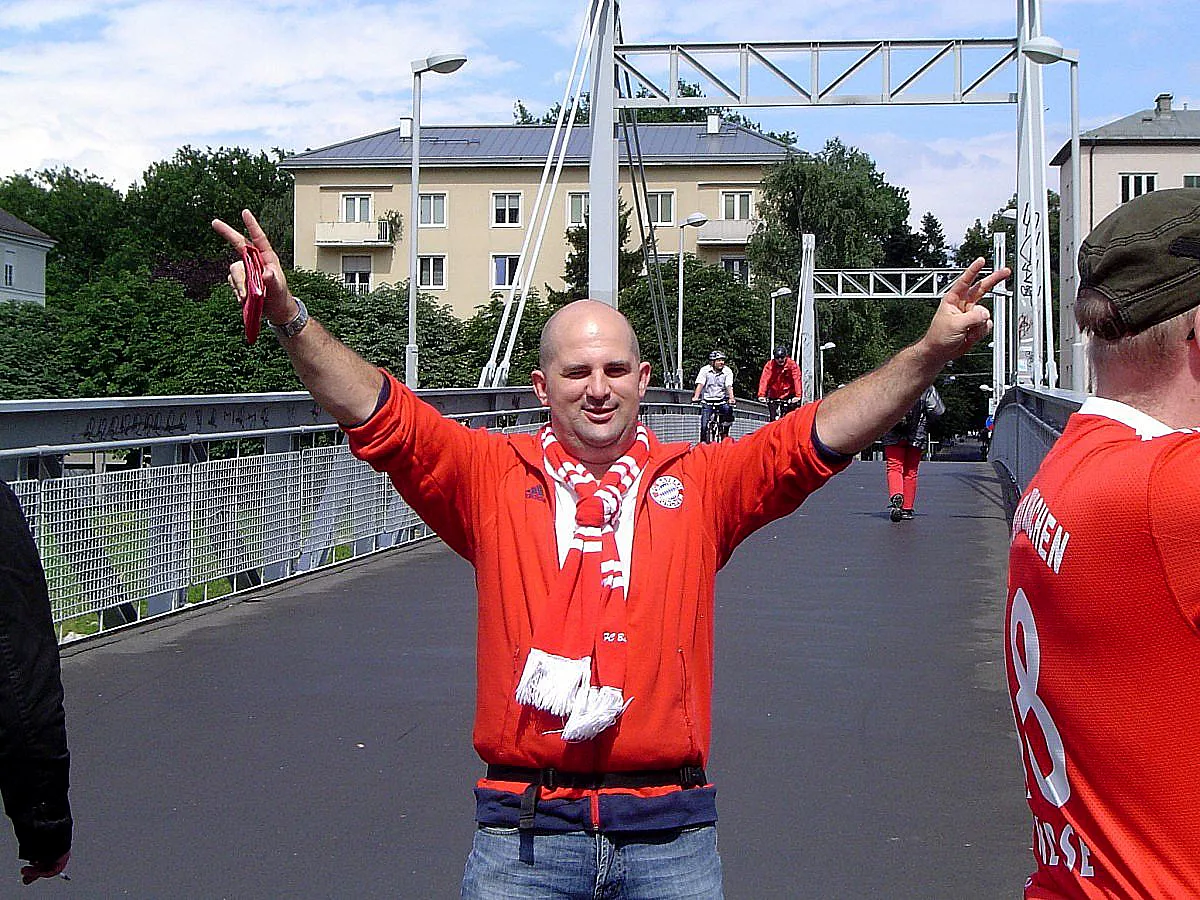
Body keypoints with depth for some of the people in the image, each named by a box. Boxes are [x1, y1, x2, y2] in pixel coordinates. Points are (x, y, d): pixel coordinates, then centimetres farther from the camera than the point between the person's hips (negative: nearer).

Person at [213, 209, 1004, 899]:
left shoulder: (698, 482, 7)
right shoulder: (492, 475, 5)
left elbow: (823, 435, 1)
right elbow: (378, 414, -3)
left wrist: (931, 351, -10)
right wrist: (290, 318, -17)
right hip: (524, 831, 0)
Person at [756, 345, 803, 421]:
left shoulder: (792, 364, -12)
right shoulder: (769, 365, -10)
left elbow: (797, 380, -21)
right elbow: (764, 380, -19)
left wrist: (798, 395, -33)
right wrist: (761, 395, -31)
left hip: (788, 395, -1)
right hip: (773, 397, 1)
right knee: (773, 420, -4)